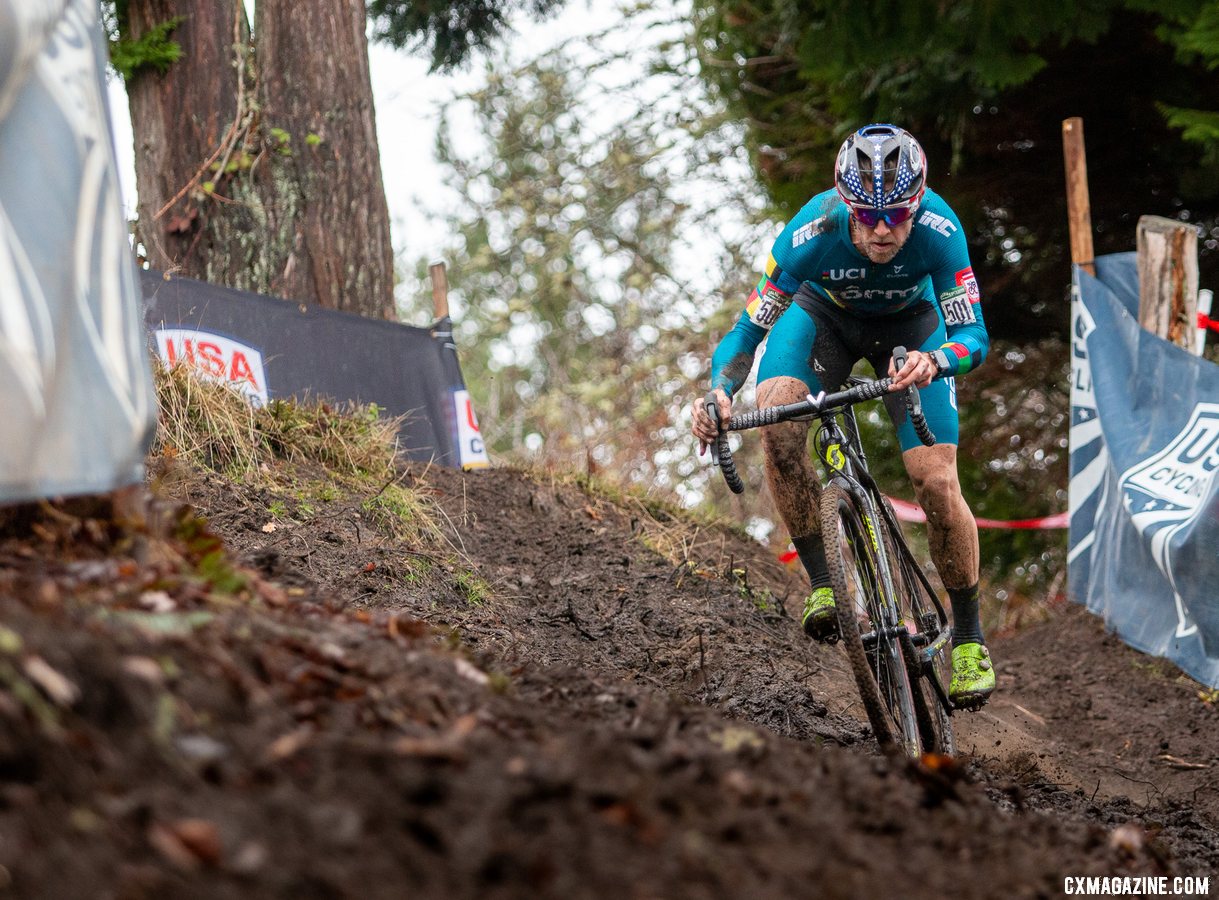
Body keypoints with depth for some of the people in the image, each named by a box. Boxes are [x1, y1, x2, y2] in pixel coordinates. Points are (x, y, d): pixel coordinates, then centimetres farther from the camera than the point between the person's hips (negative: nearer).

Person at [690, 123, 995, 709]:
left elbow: (973, 336, -34)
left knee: (936, 483, -14)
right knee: (775, 417, -31)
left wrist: (933, 361, -57)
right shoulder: (812, 234, -36)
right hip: (825, 314, 0)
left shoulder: (938, 230, -36)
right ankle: (819, 581, -17)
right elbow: (750, 328, -28)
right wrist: (718, 393, -47)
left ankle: (968, 635, 6)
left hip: (909, 324, 0)